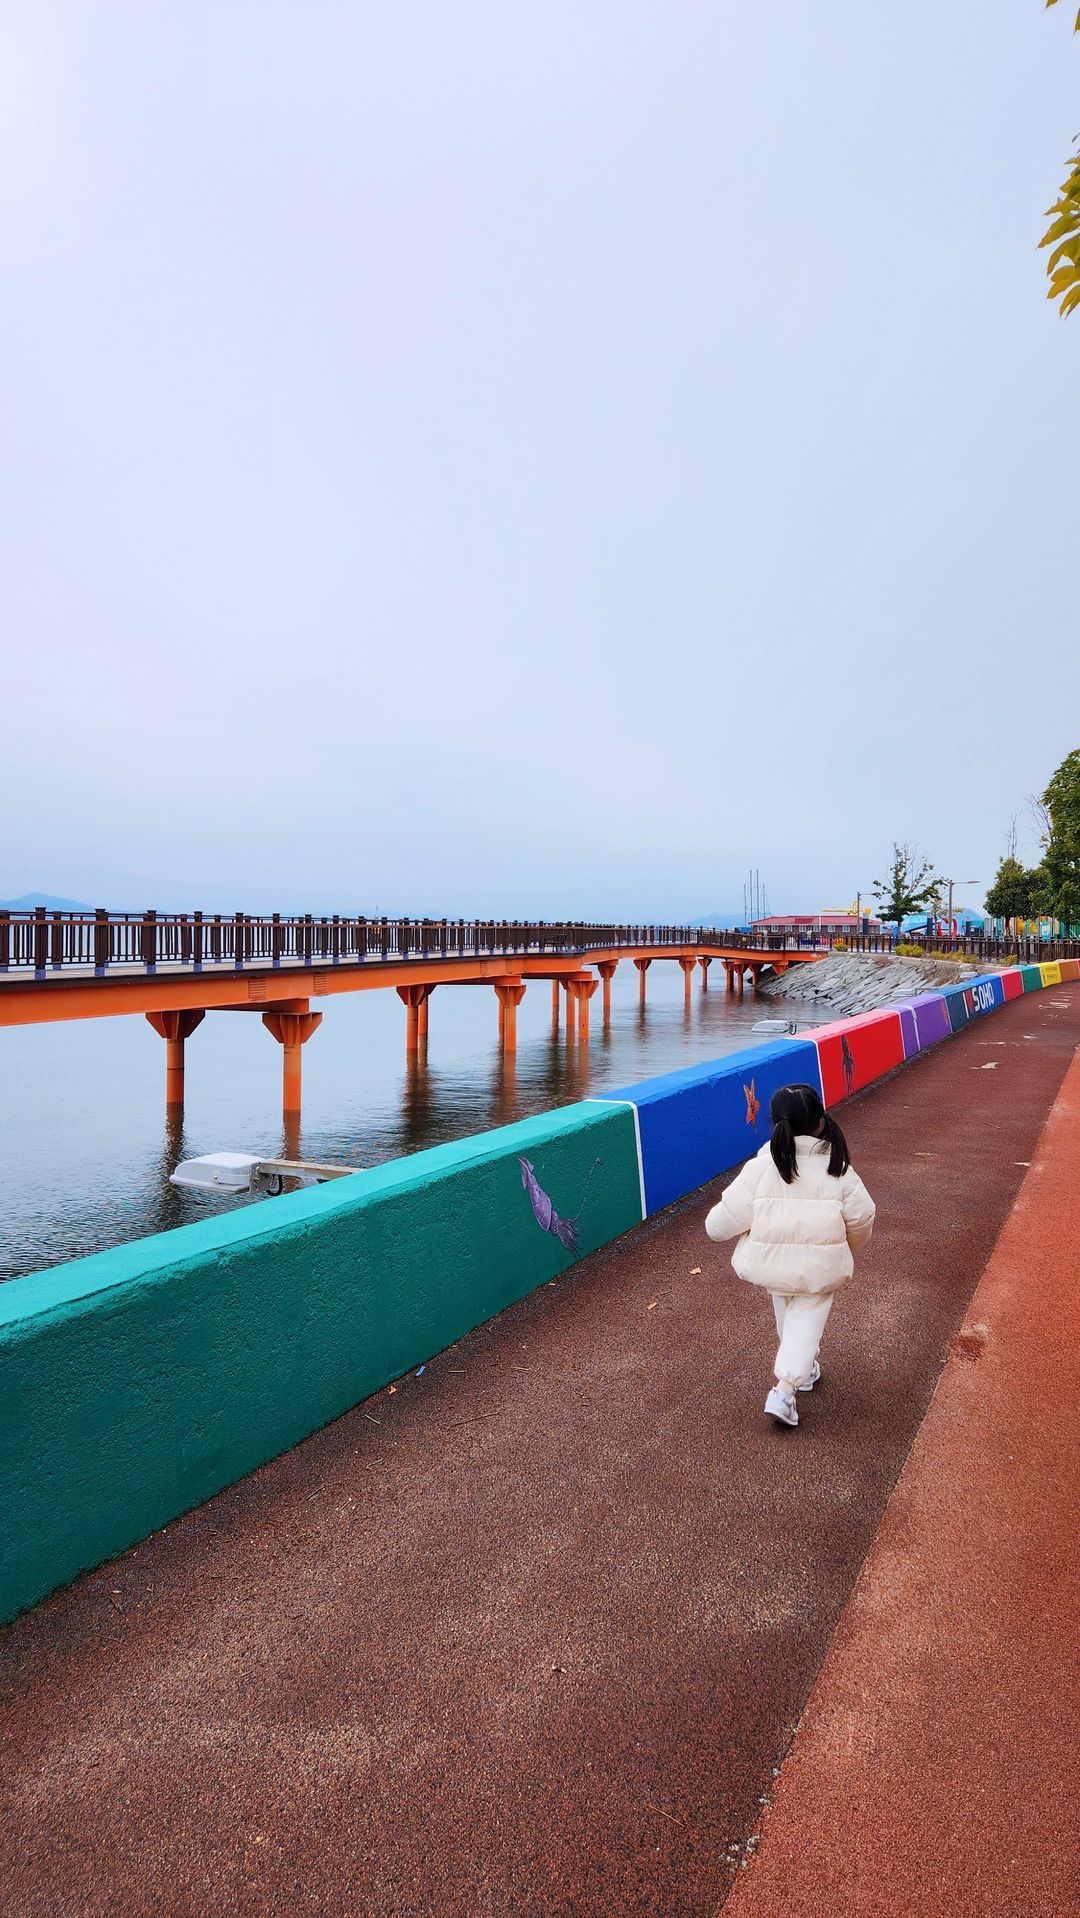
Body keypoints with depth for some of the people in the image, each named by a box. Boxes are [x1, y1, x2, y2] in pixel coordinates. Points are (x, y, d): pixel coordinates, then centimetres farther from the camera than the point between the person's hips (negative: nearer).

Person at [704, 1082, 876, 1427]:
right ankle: (784, 1389, -4)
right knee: (807, 1320, 9)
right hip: (820, 1267, -1)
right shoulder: (837, 1169, -4)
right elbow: (862, 1218, 3)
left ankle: (804, 1369, 40)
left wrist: (714, 1226, 15)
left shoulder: (761, 1166, -9)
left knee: (786, 1311, 27)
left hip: (770, 1262, 1)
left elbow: (727, 1217, -8)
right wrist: (849, 1248, 23)